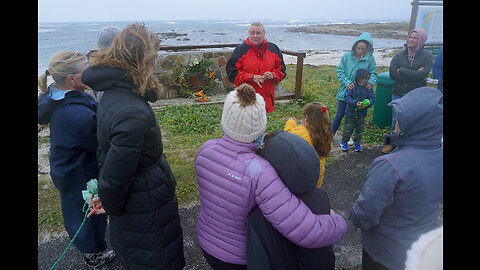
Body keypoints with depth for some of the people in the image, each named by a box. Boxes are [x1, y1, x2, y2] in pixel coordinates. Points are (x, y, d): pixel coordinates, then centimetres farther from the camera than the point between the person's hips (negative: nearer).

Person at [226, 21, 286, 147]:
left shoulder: (273, 49, 5)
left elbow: (281, 68, 12)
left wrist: (273, 75, -11)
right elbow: (232, 72, -9)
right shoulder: (241, 50, -6)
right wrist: (251, 77, -19)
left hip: (265, 97, 4)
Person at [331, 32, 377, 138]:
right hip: (345, 91, -1)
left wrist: (370, 82, -18)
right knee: (340, 114, 7)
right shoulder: (347, 56, -6)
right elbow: (340, 72, -3)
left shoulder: (370, 59, -4)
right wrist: (347, 82, -18)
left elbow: (373, 73, 3)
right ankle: (331, 133, 25)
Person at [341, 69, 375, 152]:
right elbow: (347, 97, -16)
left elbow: (372, 98, -2)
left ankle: (357, 143, 32)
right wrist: (355, 103, -30)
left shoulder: (368, 88, -2)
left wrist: (367, 104, -23)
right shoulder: (352, 87, -12)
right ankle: (344, 142, 25)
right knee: (348, 129, 6)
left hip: (361, 114, 3)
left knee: (359, 129, 14)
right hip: (351, 113, -3)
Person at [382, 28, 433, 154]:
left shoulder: (427, 56, -2)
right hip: (398, 94, 2)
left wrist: (401, 71, -10)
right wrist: (413, 75, -14)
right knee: (396, 120, 10)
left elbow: (422, 75, -15)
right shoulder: (399, 55, 2)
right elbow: (392, 74, -9)